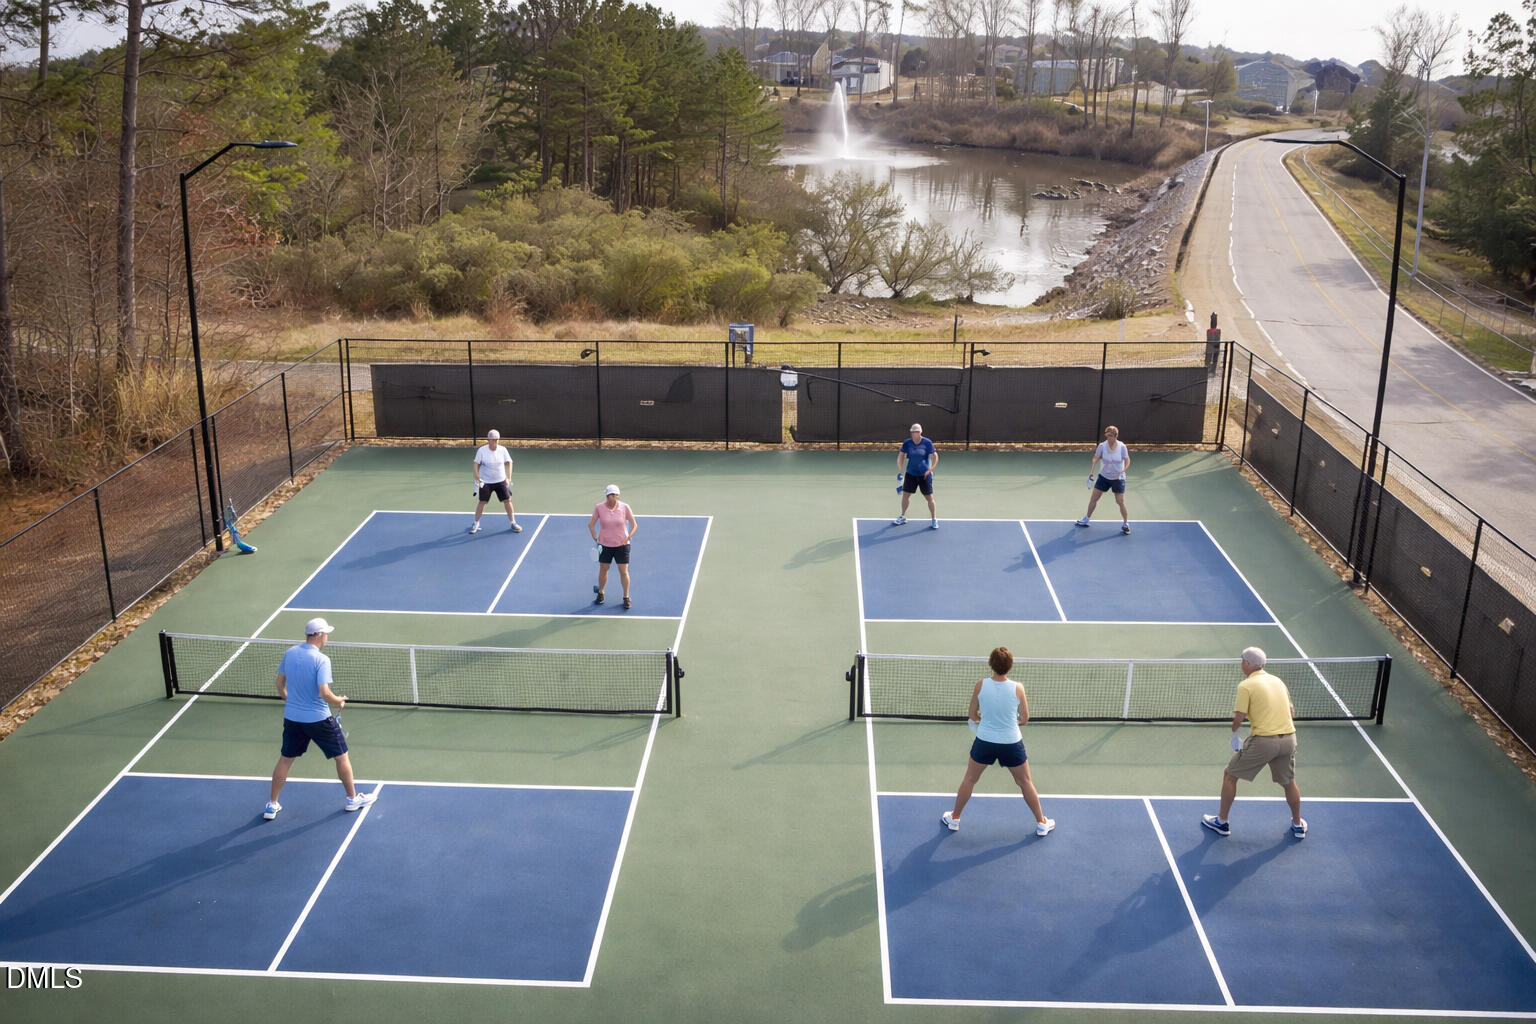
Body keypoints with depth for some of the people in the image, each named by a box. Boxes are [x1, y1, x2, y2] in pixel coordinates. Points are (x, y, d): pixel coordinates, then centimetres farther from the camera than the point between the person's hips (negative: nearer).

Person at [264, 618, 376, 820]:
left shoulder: (290, 653, 0)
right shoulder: (321, 659, -20)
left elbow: (280, 683, 11)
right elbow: (324, 693, -26)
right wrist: (339, 701, -7)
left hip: (292, 718, 5)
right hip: (319, 719, -5)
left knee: (285, 760, 17)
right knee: (341, 756, 13)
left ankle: (272, 805, 21)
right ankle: (353, 798, 25)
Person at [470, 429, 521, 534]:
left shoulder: (502, 450, -4)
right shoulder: (481, 450, -9)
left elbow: (509, 462, 5)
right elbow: (476, 464, -1)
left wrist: (509, 477, -2)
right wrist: (477, 477, -11)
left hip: (501, 481, 2)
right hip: (485, 482, -2)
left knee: (507, 500, -2)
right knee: (482, 502, -3)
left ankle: (513, 523, 12)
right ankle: (476, 524, 11)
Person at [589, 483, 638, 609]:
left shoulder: (624, 507, -10)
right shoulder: (599, 508, -9)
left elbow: (634, 525, 0)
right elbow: (591, 524, 4)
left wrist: (628, 538, -10)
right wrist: (595, 538, -5)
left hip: (622, 545, -1)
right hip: (605, 545, 1)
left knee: (624, 571, 1)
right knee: (603, 570, 11)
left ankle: (626, 597, 15)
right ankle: (600, 594, 33)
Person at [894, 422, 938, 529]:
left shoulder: (927, 443, -9)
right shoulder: (907, 443, -3)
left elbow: (935, 456, -7)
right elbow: (901, 455, 4)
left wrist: (930, 469, -19)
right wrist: (900, 470, -7)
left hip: (924, 475, -2)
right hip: (910, 474, 2)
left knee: (929, 497, 0)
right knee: (905, 495, 5)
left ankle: (934, 519, 14)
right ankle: (903, 517, 24)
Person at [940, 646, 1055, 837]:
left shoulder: (980, 685, -15)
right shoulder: (1018, 688, -16)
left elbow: (973, 716, -3)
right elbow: (1024, 719, -4)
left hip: (984, 742, 1)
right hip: (1011, 743, 0)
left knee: (969, 779, 21)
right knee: (1026, 783, 20)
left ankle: (954, 818, 34)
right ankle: (1041, 823, 32)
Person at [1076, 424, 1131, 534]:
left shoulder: (1122, 447, -13)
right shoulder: (1102, 446, -11)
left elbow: (1127, 461, -5)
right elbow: (1095, 459, -13)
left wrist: (1122, 472, -22)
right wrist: (1091, 472, -27)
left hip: (1118, 478, -2)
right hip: (1103, 476, 2)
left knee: (1120, 502, -5)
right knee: (1093, 498, 6)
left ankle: (1126, 523, 13)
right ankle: (1087, 518, 24)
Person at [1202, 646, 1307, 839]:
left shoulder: (1246, 686, -6)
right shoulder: (1278, 681, 13)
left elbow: (1239, 718, -10)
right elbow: (1291, 712, 16)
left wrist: (1234, 732, 10)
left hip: (1262, 740, -6)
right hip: (1289, 738, 6)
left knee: (1230, 775, 11)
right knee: (1289, 782, 26)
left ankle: (1221, 822, 18)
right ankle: (1298, 825, 40)